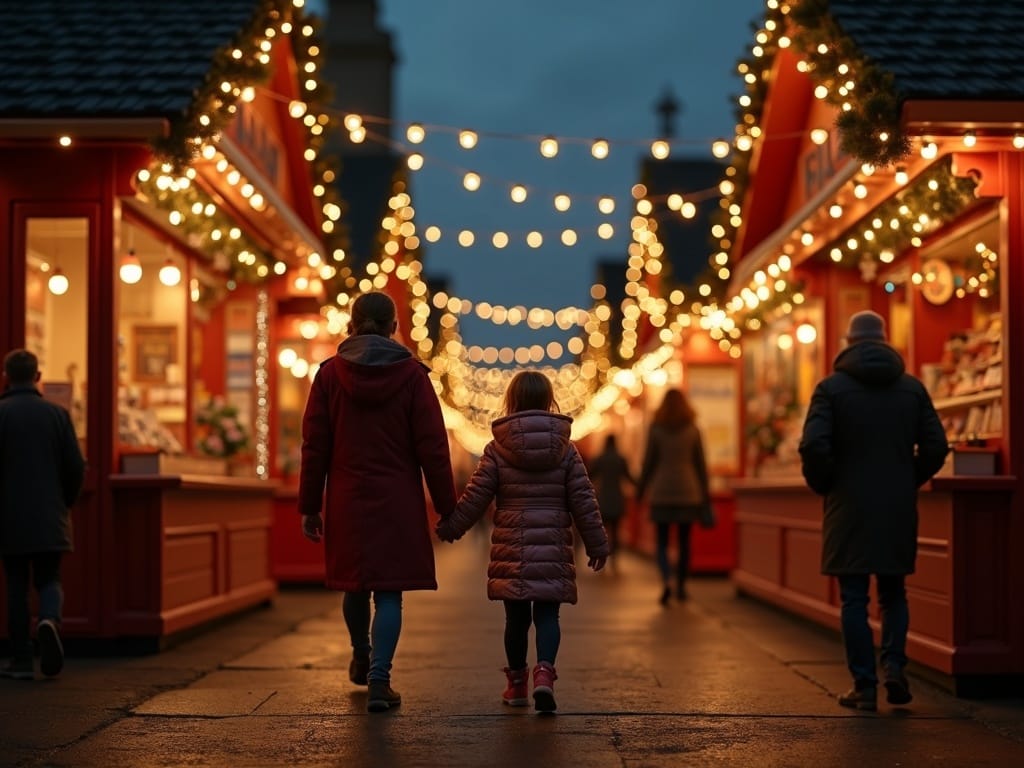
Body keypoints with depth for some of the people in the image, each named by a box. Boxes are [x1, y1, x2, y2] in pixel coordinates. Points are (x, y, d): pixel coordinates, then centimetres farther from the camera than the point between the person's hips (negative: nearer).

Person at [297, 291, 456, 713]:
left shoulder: (330, 374, 0)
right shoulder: (411, 374, -4)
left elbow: (315, 446, 0)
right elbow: (432, 448, -6)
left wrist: (309, 506, 6)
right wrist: (446, 507, 0)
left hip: (347, 502, 2)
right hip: (398, 503, -2)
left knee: (355, 585, 18)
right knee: (390, 591, 0)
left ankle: (361, 659, 40)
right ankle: (379, 678, -8)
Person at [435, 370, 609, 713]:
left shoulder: (497, 449, -1)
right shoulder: (565, 449, 2)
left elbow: (475, 498, -1)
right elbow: (583, 500, 3)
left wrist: (448, 528, 12)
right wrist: (596, 543, 11)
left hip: (511, 549, 0)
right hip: (553, 550, 0)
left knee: (516, 617, 11)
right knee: (547, 615, 2)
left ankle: (517, 682, 20)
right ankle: (544, 671, -19)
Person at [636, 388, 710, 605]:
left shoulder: (656, 429, -2)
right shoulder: (693, 430, 1)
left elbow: (648, 462, 0)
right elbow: (700, 463, 5)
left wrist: (640, 489, 10)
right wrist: (705, 491, 14)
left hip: (662, 491, -1)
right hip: (688, 490, 1)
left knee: (662, 542, 2)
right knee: (684, 542, 10)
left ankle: (666, 581, -20)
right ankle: (681, 586, 13)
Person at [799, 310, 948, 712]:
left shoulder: (831, 387, -5)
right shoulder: (912, 388, 5)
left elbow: (813, 445, -16)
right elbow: (936, 446, 1)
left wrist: (823, 484, 1)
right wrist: (910, 481, 15)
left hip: (849, 509, -3)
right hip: (899, 508, 3)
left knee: (854, 599, 3)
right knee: (893, 593, 16)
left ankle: (864, 686, 3)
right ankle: (894, 664, -2)